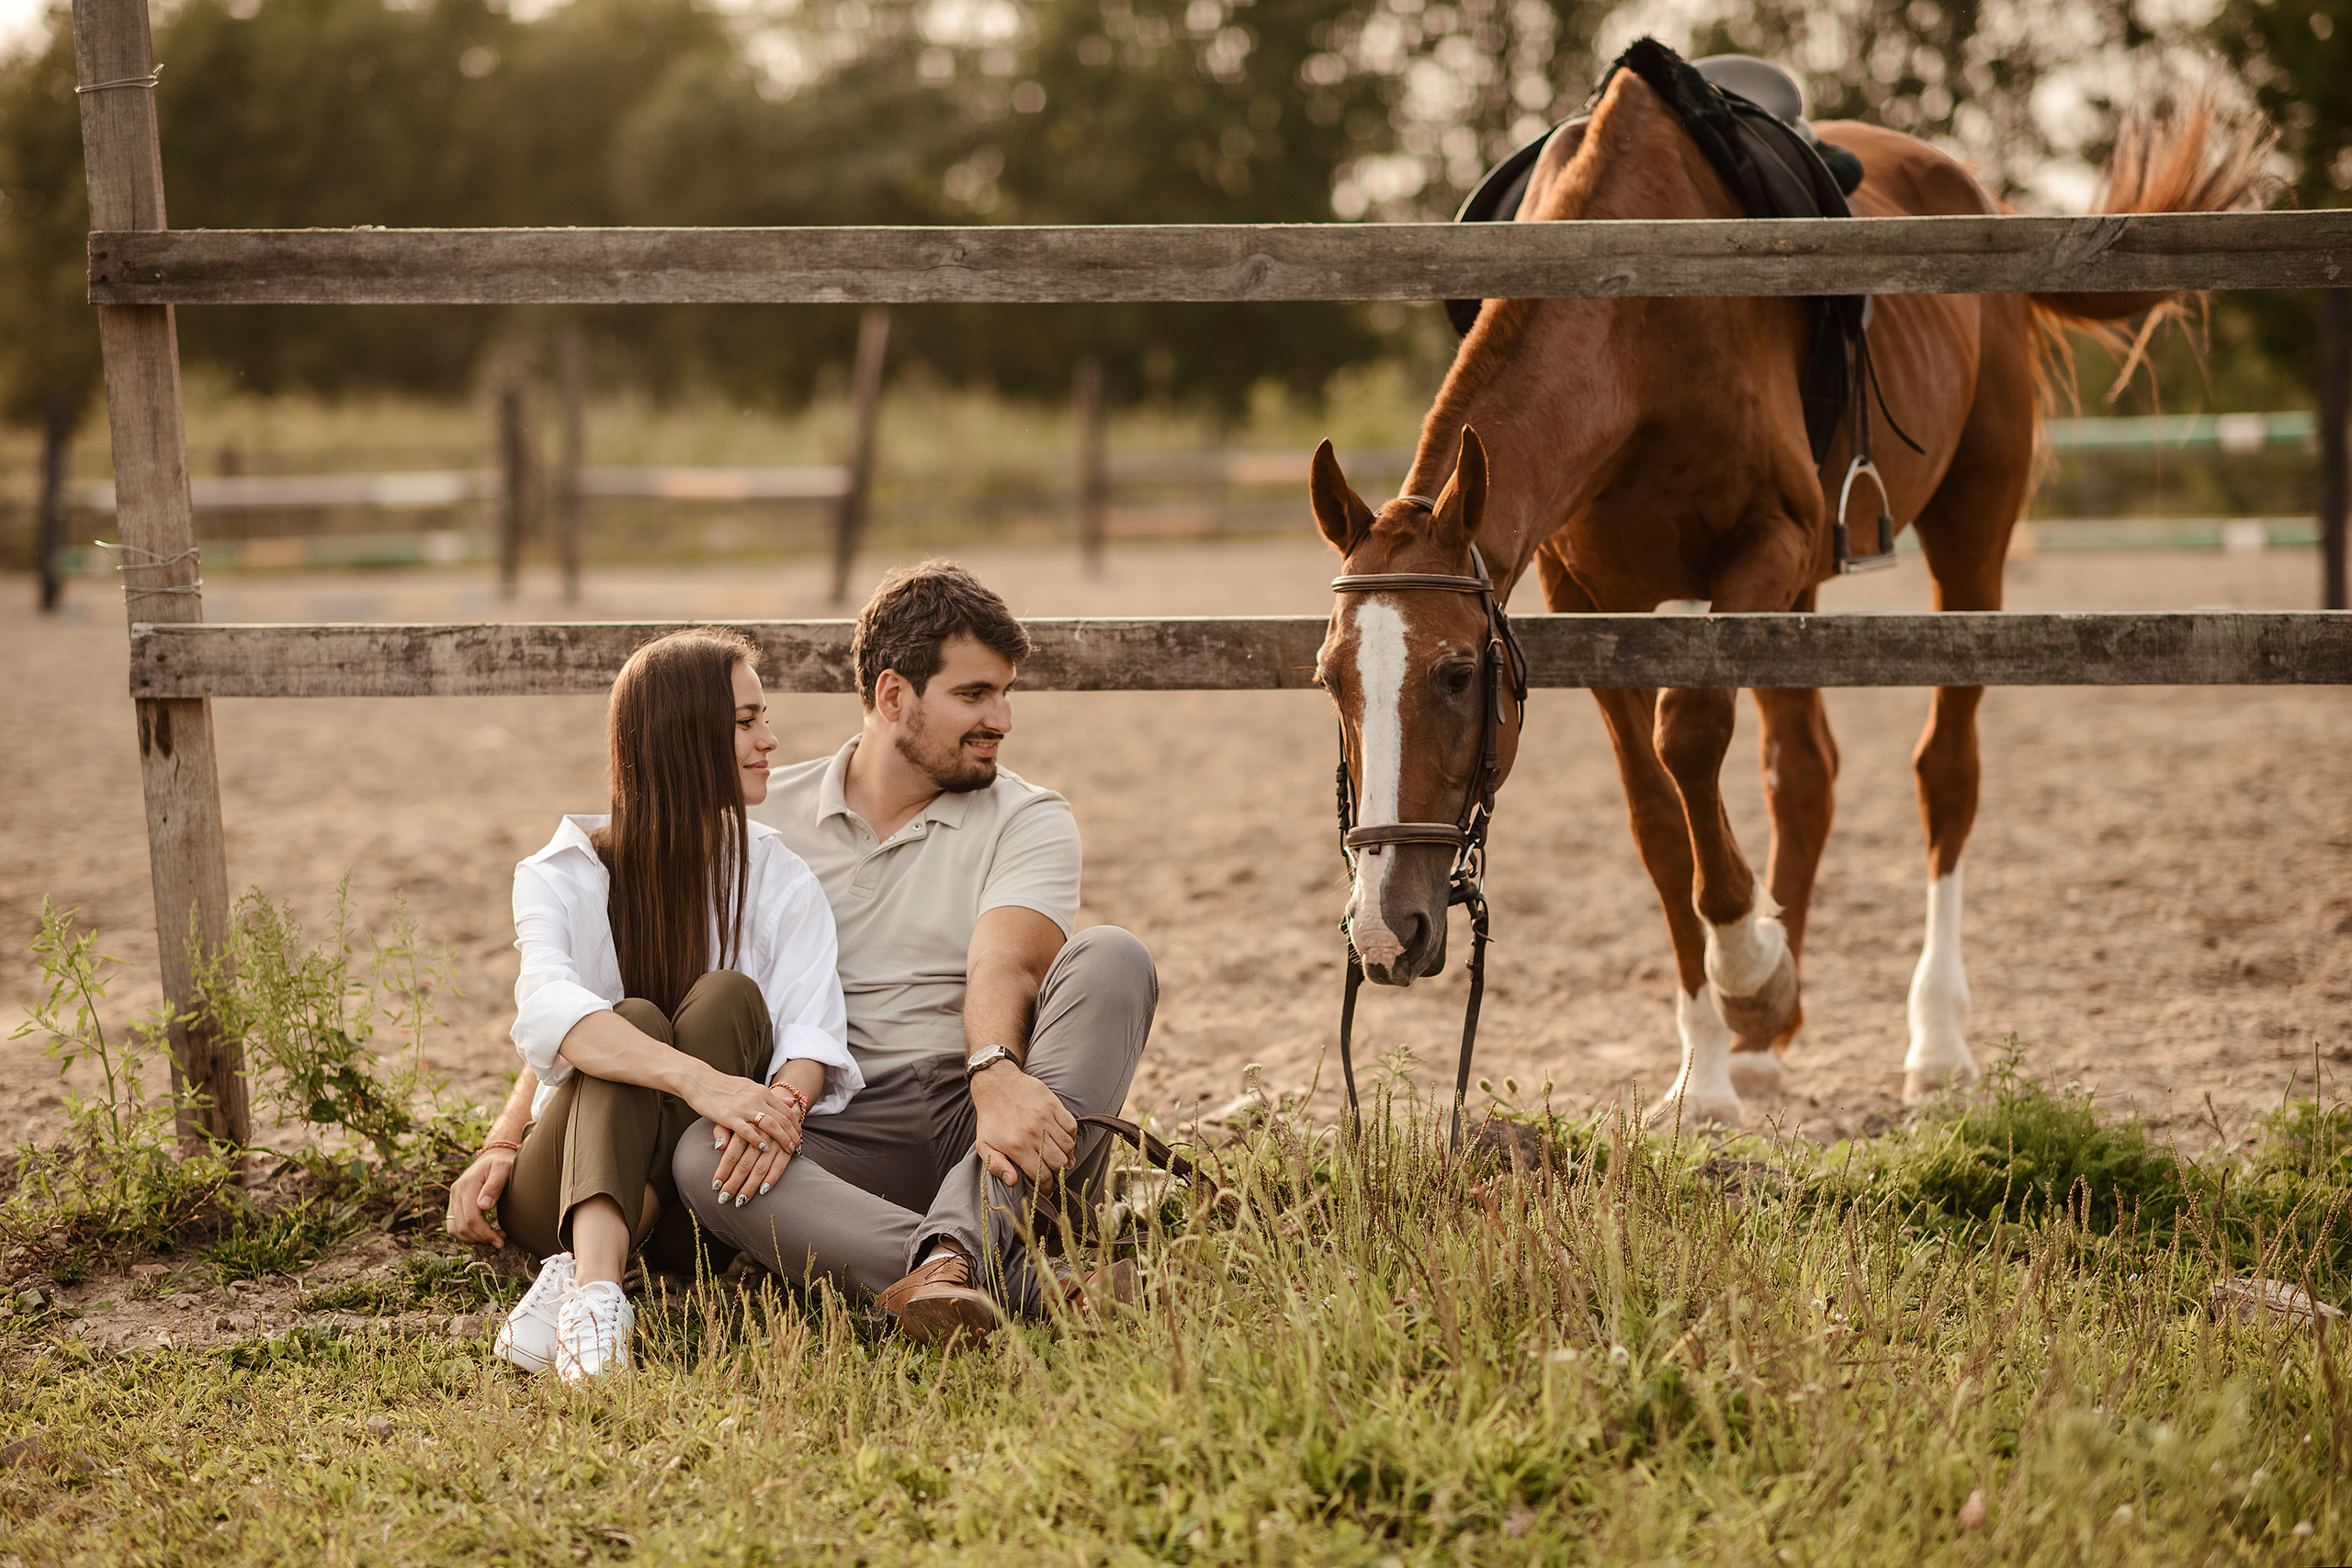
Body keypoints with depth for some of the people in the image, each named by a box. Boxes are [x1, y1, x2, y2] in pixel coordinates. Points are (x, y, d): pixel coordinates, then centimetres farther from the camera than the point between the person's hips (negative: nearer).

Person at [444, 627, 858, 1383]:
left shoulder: (781, 882, 6)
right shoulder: (565, 874, -3)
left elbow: (812, 1029, -12)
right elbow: (551, 1013, -24)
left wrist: (785, 1105, -36)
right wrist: (699, 1080, -41)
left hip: (696, 1196, 2)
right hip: (560, 1191, -1)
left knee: (727, 996, -23)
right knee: (637, 1019, -29)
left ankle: (579, 1276, -39)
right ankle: (597, 1284, -54)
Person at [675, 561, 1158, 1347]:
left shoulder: (1029, 820, 7)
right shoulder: (767, 818, 12)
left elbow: (1005, 965, -13)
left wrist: (996, 1076, -36)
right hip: (840, 1137, 0)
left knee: (1110, 959, -25)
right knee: (702, 1156, -33)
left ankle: (956, 1245, -47)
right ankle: (1024, 1280, -52)